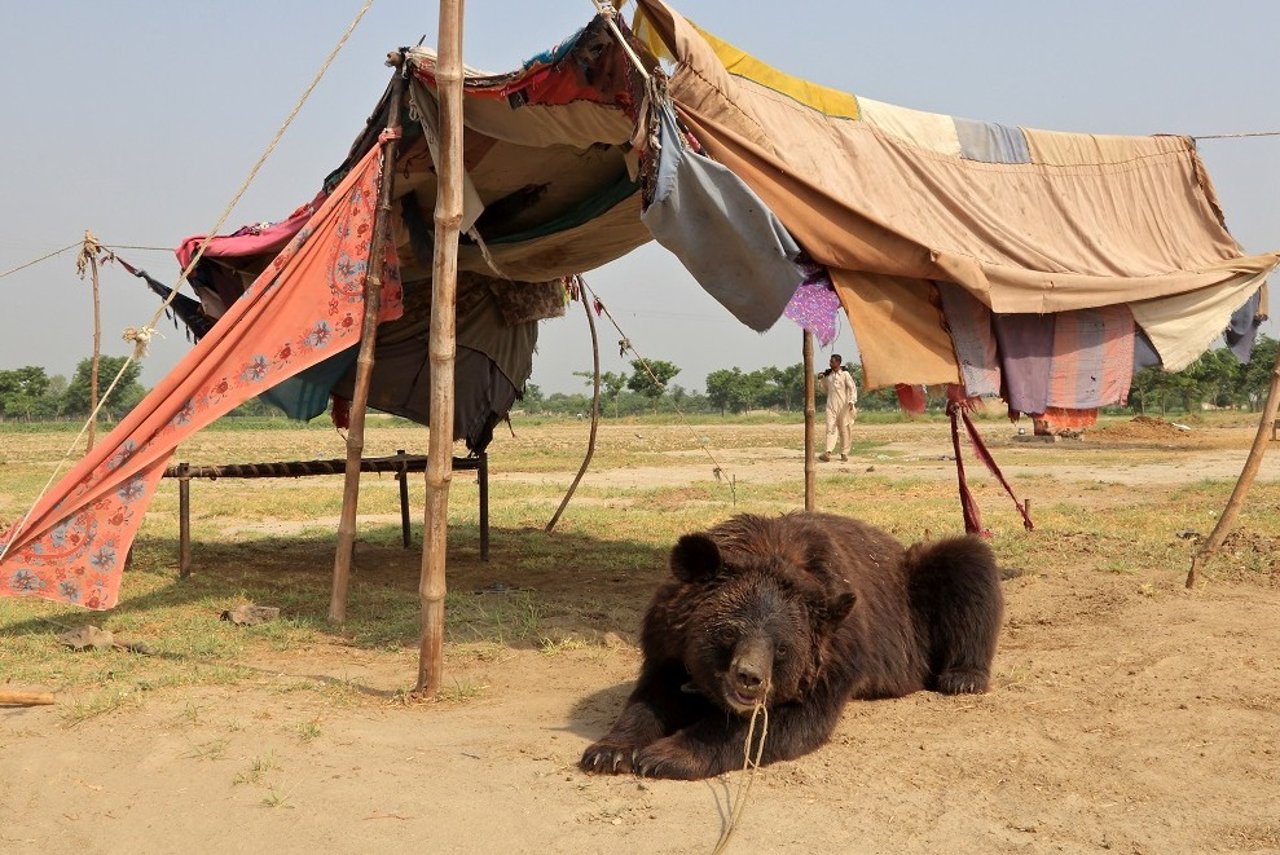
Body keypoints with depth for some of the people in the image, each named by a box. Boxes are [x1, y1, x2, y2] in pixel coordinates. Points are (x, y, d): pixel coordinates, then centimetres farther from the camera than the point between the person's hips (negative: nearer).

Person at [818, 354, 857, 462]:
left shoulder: (845, 374, -2)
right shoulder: (828, 375, 12)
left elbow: (852, 387, -6)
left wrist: (852, 401, -19)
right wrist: (823, 380, 7)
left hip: (843, 406, -3)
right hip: (831, 406, 3)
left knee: (844, 430, 3)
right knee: (830, 428, -9)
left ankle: (844, 453, 10)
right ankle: (828, 452, -20)